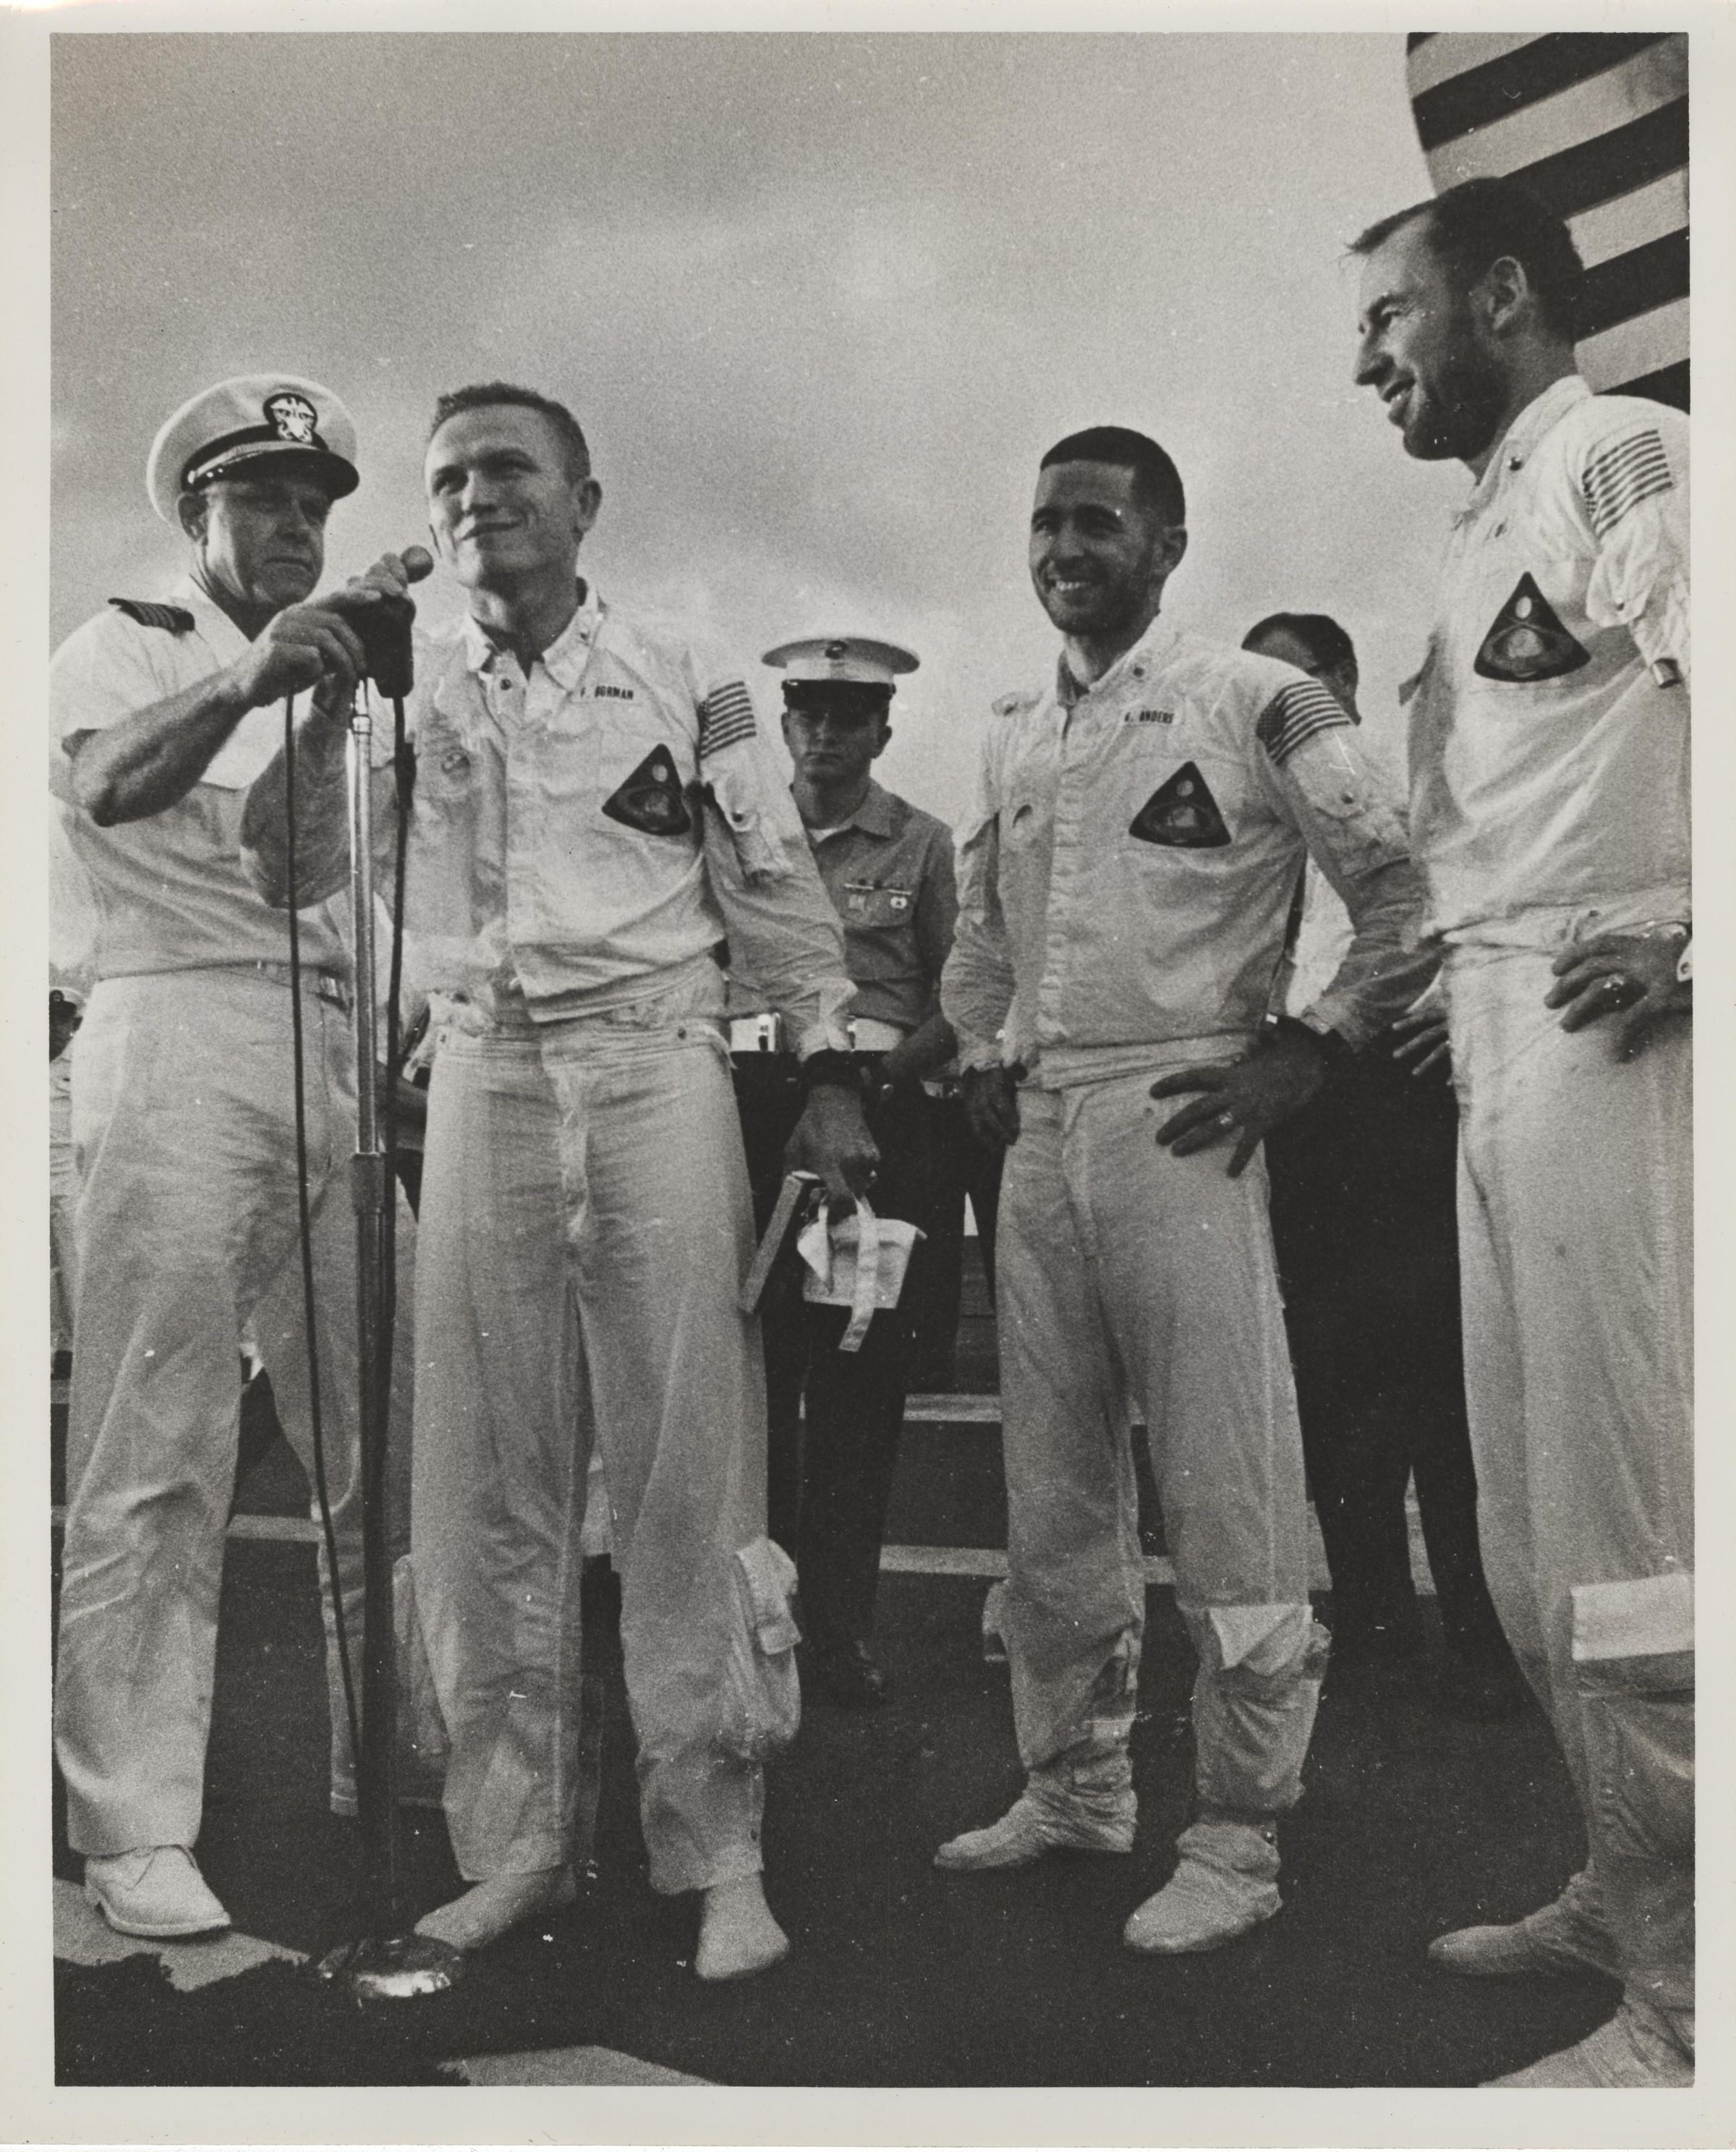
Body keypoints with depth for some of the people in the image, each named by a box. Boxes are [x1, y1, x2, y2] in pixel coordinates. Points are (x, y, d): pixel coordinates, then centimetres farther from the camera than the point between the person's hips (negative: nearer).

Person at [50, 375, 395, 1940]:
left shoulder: (344, 673, 27)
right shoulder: (129, 649, 10)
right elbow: (106, 783, -15)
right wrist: (251, 680, -29)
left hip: (344, 1059, 5)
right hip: (182, 1040, -5)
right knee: (159, 1457, -5)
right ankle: (136, 1830, 2)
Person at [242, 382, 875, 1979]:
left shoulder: (681, 673, 8)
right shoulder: (415, 693, 15)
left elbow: (776, 880, 8)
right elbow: (287, 867, 11)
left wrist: (828, 1071, 2)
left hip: (658, 1072, -2)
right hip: (484, 1083, 3)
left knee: (688, 1471, -3)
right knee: (488, 1484, 4)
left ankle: (717, 1855, 7)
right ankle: (515, 1846, 16)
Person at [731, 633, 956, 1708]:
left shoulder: (925, 843, 8)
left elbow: (964, 996, 3)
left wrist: (890, 1063, -14)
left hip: (879, 1108, -2)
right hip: (752, 1102, 2)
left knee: (861, 1375, 0)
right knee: (750, 1363, 2)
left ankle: (840, 1622, 9)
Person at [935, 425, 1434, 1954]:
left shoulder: (1255, 705, -3)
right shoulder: (1013, 735, 16)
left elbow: (1404, 891, -5)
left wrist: (1311, 1051, -9)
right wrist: (985, 1055, 16)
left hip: (1181, 1124, -6)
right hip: (1038, 1138, 7)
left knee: (1227, 1498, -2)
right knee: (1052, 1499, 13)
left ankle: (1240, 1839, 12)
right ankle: (1074, 1788, 29)